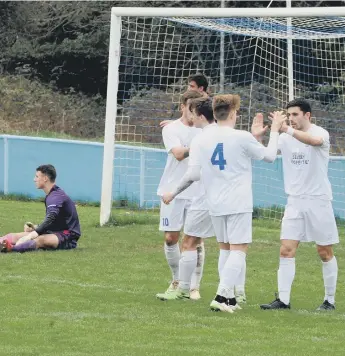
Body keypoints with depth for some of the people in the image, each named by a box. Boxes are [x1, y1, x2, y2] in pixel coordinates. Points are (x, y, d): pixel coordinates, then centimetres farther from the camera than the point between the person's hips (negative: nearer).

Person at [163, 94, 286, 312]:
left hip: (215, 204, 5)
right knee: (239, 249, -5)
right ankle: (222, 296, -19)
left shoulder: (201, 140, 2)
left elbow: (193, 174, -2)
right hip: (239, 204, -5)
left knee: (226, 249, 15)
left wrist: (174, 193, 12)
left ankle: (229, 298, 13)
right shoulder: (242, 138, -8)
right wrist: (275, 130, 19)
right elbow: (269, 156, 6)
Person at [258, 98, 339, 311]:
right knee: (286, 251, -5)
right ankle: (283, 300, -5)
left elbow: (315, 140, -34)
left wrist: (287, 129, -46)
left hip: (319, 200, -4)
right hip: (295, 201, 4)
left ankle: (330, 300, 15)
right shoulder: (285, 138, 5)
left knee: (325, 252, 4)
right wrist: (258, 135, -22)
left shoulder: (321, 133, -11)